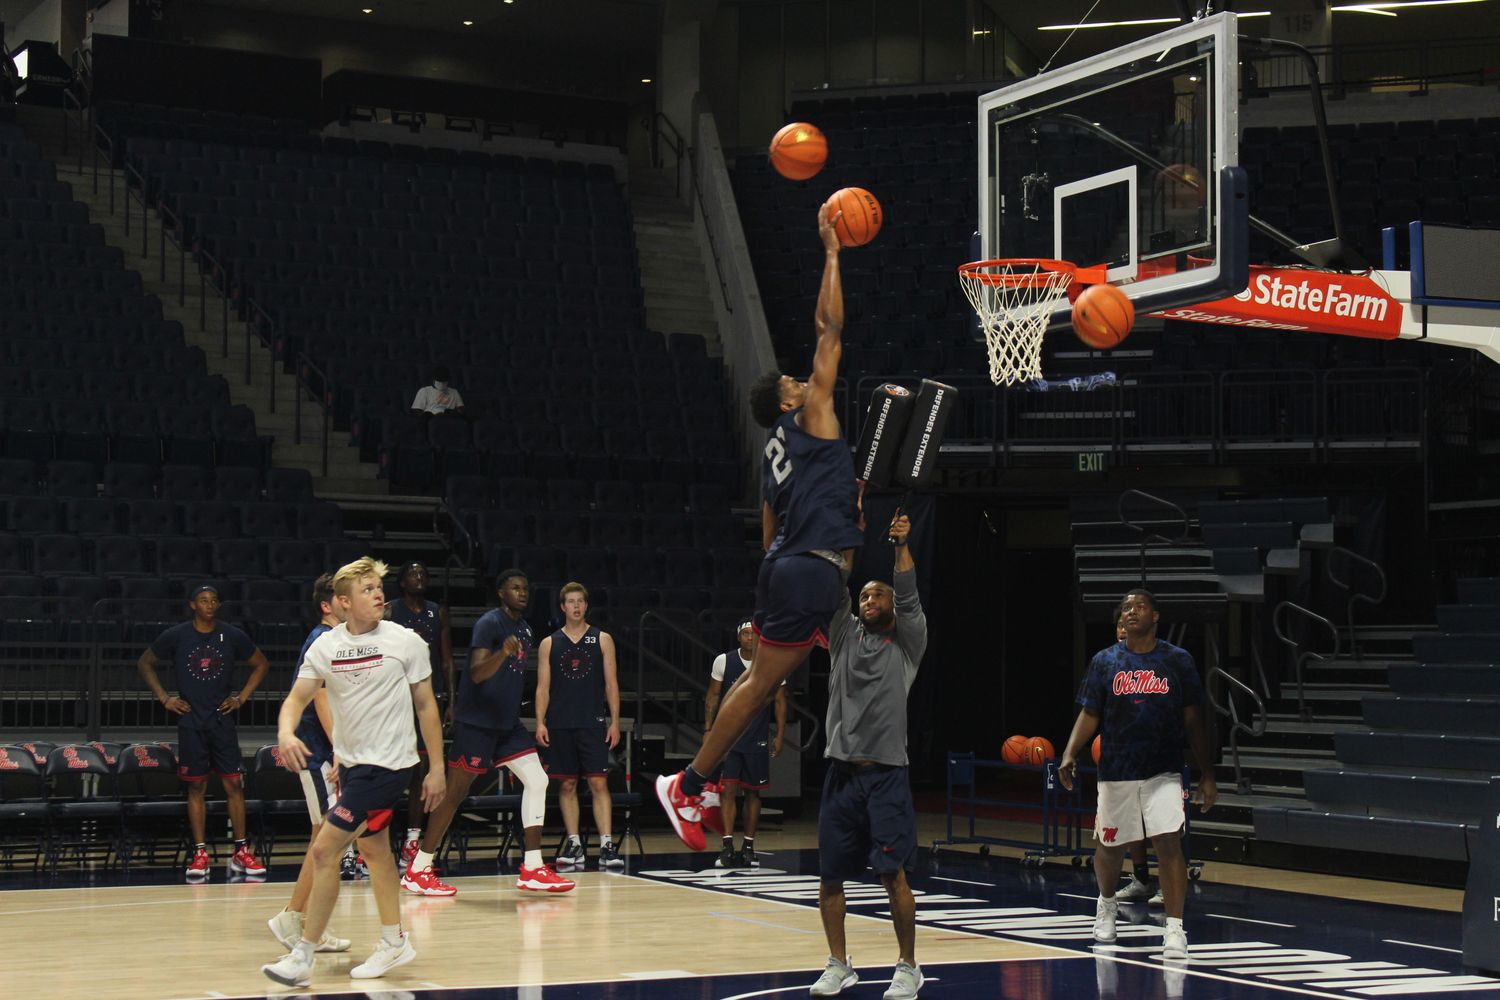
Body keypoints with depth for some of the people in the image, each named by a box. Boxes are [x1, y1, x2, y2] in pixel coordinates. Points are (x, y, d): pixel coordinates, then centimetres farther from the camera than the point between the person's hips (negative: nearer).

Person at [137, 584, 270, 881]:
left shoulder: (232, 636, 1)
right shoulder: (176, 636, -1)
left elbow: (261, 664, 13)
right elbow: (144, 663, 10)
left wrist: (241, 698, 4)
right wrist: (164, 698, 2)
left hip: (222, 719, 1)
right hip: (190, 721, 0)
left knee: (234, 784, -4)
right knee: (196, 786, 1)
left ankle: (241, 853, 1)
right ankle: (200, 854, 5)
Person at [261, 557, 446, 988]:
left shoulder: (405, 641, -9)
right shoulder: (325, 646, 1)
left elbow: (426, 705, -3)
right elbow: (298, 697, -2)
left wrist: (436, 768, -3)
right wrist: (286, 732, -25)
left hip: (388, 762, -6)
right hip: (350, 761, 6)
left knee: (325, 850, -11)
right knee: (373, 846, 18)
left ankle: (302, 958, -4)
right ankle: (394, 943, 34)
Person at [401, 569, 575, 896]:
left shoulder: (524, 628, 14)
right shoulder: (490, 622, -13)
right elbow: (476, 673, -24)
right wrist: (503, 653, -41)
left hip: (507, 722, 8)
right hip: (476, 721, -8)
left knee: (536, 780, -1)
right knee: (456, 792, -6)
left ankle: (532, 868, 2)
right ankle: (418, 871, 1)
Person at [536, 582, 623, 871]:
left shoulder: (602, 640, 6)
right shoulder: (549, 644, 8)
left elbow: (611, 684, 5)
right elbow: (543, 687, 7)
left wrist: (615, 721, -2)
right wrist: (540, 723, -4)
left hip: (593, 724, -1)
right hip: (559, 725, 1)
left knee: (599, 783, -7)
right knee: (567, 785, 3)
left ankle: (606, 846, -10)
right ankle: (574, 845, 8)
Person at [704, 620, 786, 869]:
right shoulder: (723, 661, -3)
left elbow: (780, 701, 4)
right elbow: (712, 696, 5)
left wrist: (780, 735, 0)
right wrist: (708, 729, -2)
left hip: (757, 740, 1)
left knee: (753, 792, 7)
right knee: (727, 789, -10)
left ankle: (748, 846, 16)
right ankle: (727, 846, -10)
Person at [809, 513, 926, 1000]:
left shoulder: (907, 644, 7)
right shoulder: (845, 635, 12)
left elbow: (909, 597, -7)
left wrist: (901, 545, -17)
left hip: (886, 772, -3)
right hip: (842, 770, 3)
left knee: (893, 873, -7)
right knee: (829, 875, 4)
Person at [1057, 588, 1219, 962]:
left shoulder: (1178, 661, 2)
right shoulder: (1105, 661, 4)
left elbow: (1193, 721, 4)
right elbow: (1089, 715, 4)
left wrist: (1207, 774, 1)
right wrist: (1070, 755, -12)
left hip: (1164, 772, -1)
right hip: (1116, 772, 2)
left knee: (1169, 844, -14)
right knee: (1110, 846, 13)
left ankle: (1175, 929, -12)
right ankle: (1106, 904, 41)